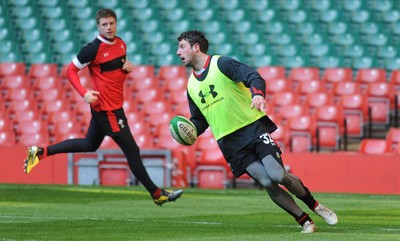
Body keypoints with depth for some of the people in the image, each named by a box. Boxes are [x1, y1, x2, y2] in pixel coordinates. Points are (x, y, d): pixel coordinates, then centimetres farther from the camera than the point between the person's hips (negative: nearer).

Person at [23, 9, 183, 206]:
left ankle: (40, 152, 28)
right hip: (107, 109, -9)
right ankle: (157, 195, 7)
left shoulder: (120, 44, 7)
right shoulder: (93, 49, -17)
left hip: (114, 106, 9)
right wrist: (84, 93, -23)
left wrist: (128, 67, -1)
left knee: (89, 145, 24)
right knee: (132, 151, -2)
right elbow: (71, 71, -10)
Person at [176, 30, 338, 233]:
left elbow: (253, 77, -16)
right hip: (229, 141, 4)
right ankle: (305, 222, -6)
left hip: (253, 127, -4)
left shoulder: (222, 64, -3)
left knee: (278, 176, -18)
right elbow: (199, 120, 23)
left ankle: (315, 206, 7)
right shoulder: (191, 85, 15)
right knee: (266, 182, -15)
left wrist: (257, 93, -38)